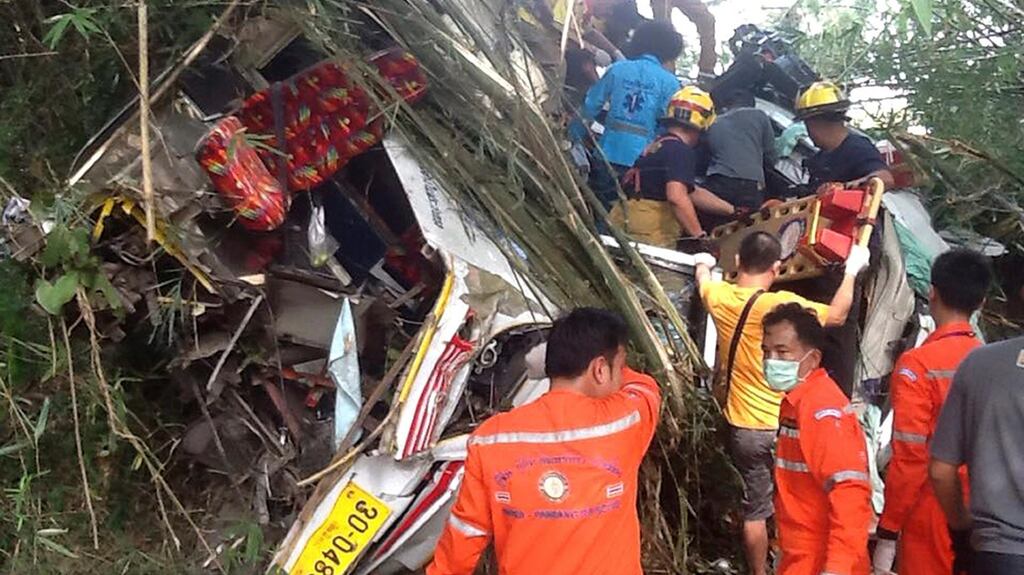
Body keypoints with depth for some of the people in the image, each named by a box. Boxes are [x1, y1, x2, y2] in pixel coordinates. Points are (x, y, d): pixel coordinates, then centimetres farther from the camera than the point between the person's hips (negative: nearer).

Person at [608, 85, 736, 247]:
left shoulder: (658, 145, 24)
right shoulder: (681, 151, -8)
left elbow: (694, 193, 28)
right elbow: (677, 196, -24)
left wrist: (734, 210, 30)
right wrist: (700, 236, -20)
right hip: (650, 238, -9)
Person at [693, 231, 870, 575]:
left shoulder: (719, 297, -5)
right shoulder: (784, 304, -19)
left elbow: (704, 281, 20)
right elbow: (836, 316, -5)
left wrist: (703, 263, 43)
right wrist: (852, 270, 8)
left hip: (743, 427, 4)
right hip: (783, 426, -3)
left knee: (755, 510, 14)